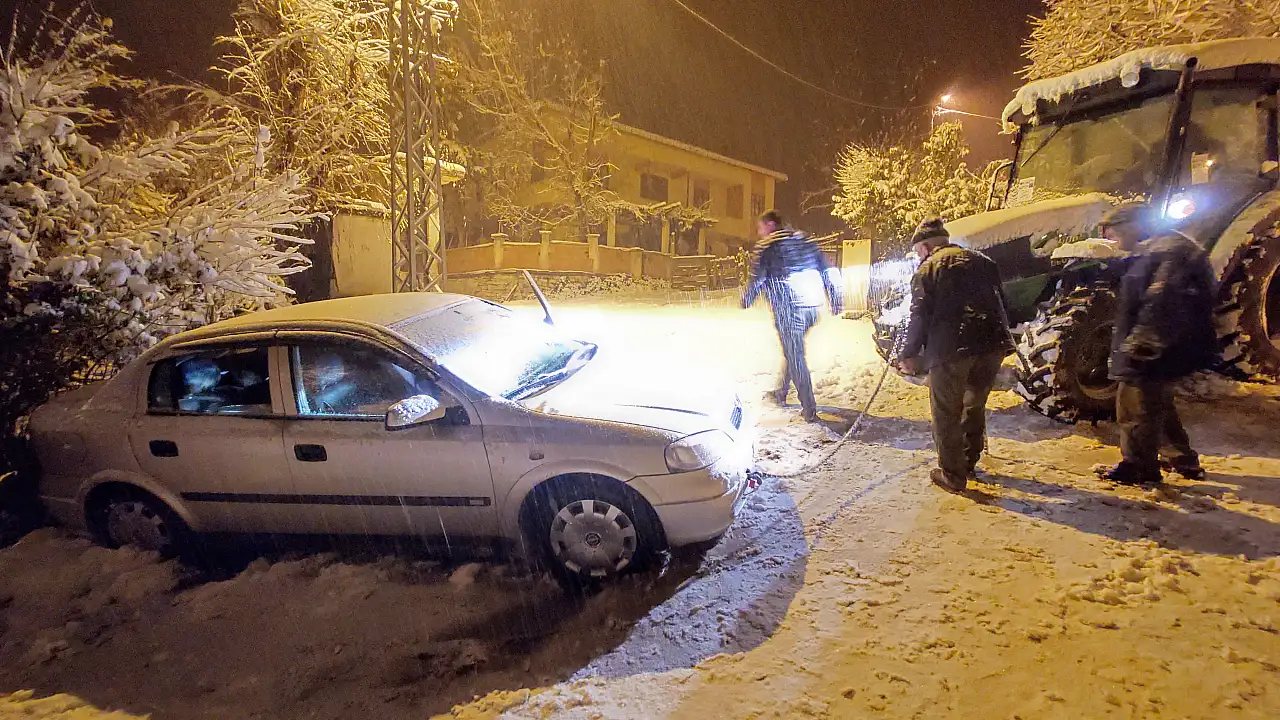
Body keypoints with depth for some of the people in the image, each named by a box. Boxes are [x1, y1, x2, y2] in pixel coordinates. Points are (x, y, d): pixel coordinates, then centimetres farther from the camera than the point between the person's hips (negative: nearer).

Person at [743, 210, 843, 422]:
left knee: (795, 357, 0)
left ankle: (810, 411, -2)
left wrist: (745, 301, 14)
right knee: (793, 351, 23)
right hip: (813, 307, 7)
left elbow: (756, 279, -3)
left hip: (788, 309, -7)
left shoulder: (766, 246, -2)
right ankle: (782, 393, 39)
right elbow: (827, 271, 14)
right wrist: (836, 300, 18)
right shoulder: (805, 240, 16)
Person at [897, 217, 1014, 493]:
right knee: (975, 405, 23)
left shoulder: (928, 268, 3)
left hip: (952, 348, -6)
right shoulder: (982, 261, 21)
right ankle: (969, 463, 33)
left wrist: (909, 354, -3)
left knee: (947, 413, 5)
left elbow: (920, 315, -6)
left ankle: (952, 475, 8)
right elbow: (1001, 303, 23)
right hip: (993, 345, 6)